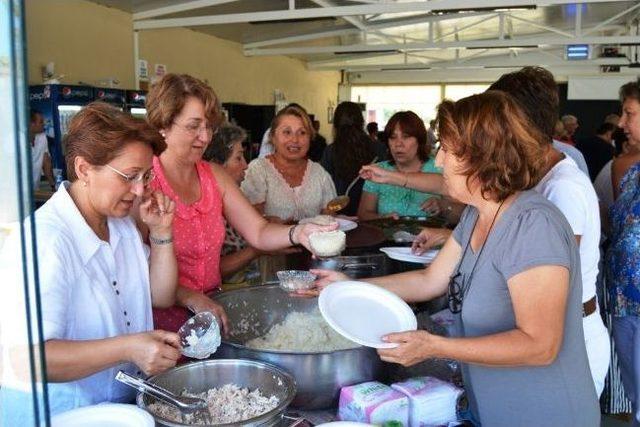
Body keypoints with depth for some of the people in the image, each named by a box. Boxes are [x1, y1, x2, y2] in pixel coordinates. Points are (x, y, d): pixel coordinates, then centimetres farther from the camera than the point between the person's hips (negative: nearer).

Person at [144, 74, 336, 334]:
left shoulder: (215, 176, 10)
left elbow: (258, 232, 2)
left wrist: (298, 234, -17)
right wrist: (191, 299, -27)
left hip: (212, 304, 6)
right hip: (166, 313, -6)